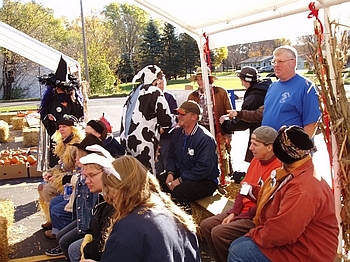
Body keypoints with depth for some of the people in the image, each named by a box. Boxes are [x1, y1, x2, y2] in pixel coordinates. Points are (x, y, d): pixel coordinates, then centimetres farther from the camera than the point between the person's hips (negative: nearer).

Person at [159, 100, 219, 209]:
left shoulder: (205, 139, -20)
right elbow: (171, 155, 15)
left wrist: (180, 180, -22)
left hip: (205, 181, -7)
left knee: (179, 191, -34)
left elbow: (204, 168, -25)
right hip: (180, 174, 8)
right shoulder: (177, 133, 6)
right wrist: (170, 173, -4)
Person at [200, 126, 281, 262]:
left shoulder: (277, 169, -22)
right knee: (206, 225, 1)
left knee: (218, 233, -22)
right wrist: (233, 213, 0)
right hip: (242, 210, 9)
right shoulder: (255, 160, 7)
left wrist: (239, 218, -15)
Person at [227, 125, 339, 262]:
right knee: (235, 246, 8)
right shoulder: (299, 174, 7)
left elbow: (281, 232, -30)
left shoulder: (303, 190, -31)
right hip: (293, 241, 11)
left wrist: (254, 234, -14)